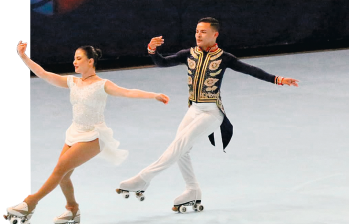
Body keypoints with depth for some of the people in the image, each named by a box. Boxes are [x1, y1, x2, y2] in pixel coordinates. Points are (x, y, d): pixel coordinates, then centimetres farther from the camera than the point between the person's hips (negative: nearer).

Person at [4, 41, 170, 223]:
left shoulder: (102, 85, -8)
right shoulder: (72, 82, 7)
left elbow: (129, 92, -15)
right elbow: (43, 74, 3)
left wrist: (154, 95, -26)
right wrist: (23, 57, -5)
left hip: (93, 137, -6)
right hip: (75, 133, 6)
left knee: (61, 168, -17)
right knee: (62, 175, 0)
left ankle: (31, 203, -14)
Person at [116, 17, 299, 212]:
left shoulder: (223, 58, -6)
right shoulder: (189, 54, 6)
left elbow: (250, 70, -10)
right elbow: (162, 63, 5)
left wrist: (277, 79, -20)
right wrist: (152, 50, -16)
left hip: (212, 112, -6)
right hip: (194, 110, 6)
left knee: (180, 143, -18)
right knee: (180, 151, 4)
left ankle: (143, 180, -18)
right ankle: (193, 193, 19)